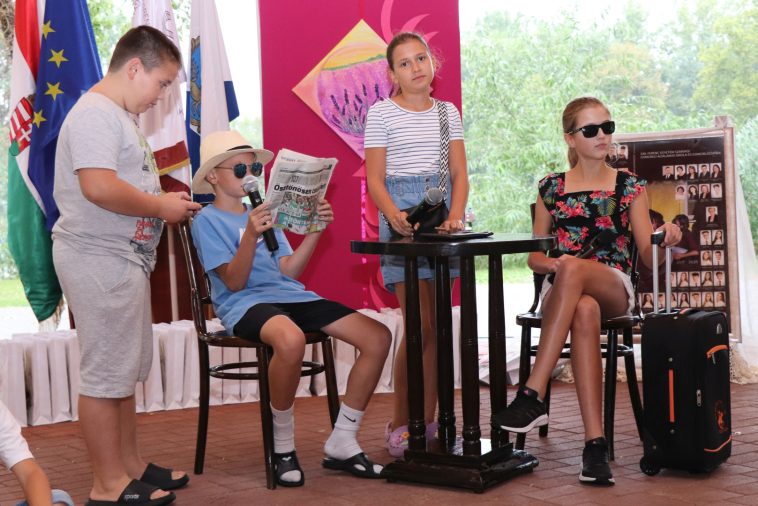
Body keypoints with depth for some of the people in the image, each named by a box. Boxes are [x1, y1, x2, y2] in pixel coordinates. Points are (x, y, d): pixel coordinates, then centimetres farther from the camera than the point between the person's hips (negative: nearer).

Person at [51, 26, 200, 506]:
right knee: (106, 372, -3)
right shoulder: (95, 113, -14)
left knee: (124, 370, 16)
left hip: (122, 258, 11)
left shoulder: (118, 116, 19)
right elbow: (99, 187, -26)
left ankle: (130, 465, 26)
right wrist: (161, 206, -14)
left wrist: (165, 202, 10)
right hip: (100, 260, -11)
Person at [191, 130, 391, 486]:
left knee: (378, 337, -10)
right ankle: (282, 446, -19)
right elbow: (234, 282, -9)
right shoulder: (207, 220, 2)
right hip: (245, 302, -7)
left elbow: (288, 272, 13)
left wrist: (315, 231, 2)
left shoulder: (263, 213, 24)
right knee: (291, 339, -43)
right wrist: (251, 236, -23)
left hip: (289, 295, 7)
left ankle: (342, 443, -1)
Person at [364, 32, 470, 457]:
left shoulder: (448, 112, 13)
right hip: (402, 217, -4)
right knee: (420, 326, -8)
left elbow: (460, 172, 7)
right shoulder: (381, 114, 2)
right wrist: (394, 215, -21)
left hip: (441, 212, 4)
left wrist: (455, 214, -11)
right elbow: (375, 178, -3)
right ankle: (400, 423, 4)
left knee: (437, 324, 5)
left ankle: (428, 420, 14)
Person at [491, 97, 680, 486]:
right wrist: (553, 262, -9)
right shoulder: (551, 188, 15)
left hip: (614, 289, 0)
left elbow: (649, 258, 7)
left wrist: (665, 241, -17)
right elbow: (534, 257, 15)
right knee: (584, 312, -39)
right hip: (560, 289, 1)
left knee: (573, 269, -38)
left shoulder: (630, 187, 12)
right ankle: (595, 442, -43)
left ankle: (532, 395, -41)